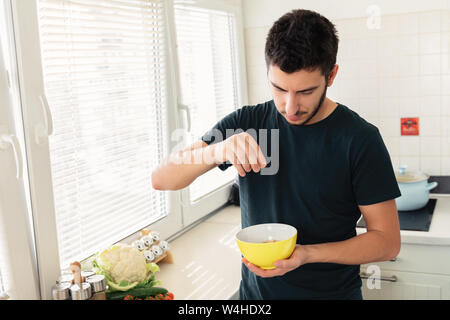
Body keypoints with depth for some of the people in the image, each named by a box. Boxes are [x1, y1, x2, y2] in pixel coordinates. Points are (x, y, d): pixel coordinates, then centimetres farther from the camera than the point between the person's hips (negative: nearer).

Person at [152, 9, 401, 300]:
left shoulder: (360, 138, -15)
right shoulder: (245, 123, -7)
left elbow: (387, 241, -12)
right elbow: (161, 179, -11)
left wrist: (307, 254, -27)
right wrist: (217, 151, -30)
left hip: (332, 291, -2)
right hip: (256, 290, 3)